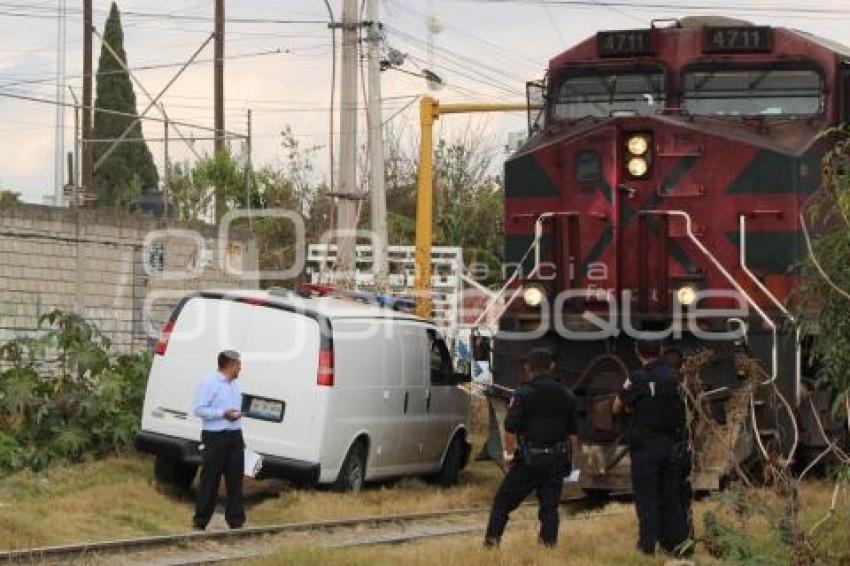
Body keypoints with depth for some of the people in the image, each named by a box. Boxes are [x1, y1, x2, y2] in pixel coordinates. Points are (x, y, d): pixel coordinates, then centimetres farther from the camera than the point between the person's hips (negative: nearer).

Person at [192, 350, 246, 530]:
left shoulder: (233, 385, 18)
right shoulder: (209, 383, -7)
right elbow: (198, 409, -13)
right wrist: (223, 413, -17)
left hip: (235, 437, 7)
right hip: (215, 438, -7)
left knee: (235, 479, 6)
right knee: (210, 480, -4)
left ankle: (236, 520, 11)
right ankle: (200, 521, 2)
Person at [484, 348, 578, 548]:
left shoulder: (523, 393, -9)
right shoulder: (566, 396, 8)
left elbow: (511, 429, -13)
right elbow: (572, 433, 11)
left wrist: (509, 453, 0)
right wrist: (568, 456, 20)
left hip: (529, 459, -4)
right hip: (556, 461, 4)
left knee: (503, 501, 6)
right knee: (550, 506, 9)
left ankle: (491, 540, 3)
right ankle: (549, 543, 4)